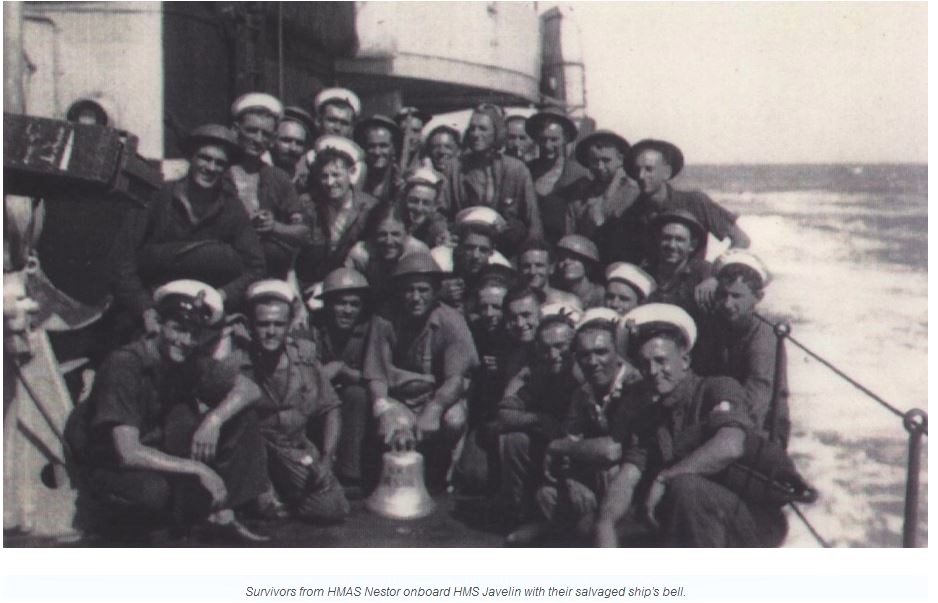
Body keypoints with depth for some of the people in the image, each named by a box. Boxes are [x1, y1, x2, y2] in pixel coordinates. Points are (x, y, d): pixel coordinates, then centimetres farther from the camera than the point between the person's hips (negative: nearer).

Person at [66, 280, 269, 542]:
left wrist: (213, 419, -24)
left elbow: (249, 388, -5)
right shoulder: (124, 365, -26)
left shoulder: (192, 361, -8)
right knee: (153, 490, -40)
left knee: (241, 418, -10)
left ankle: (221, 513, -6)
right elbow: (129, 453, -32)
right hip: (108, 467, -6)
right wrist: (199, 469, -30)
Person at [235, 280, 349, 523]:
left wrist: (326, 459, -5)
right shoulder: (237, 359, -11)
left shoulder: (304, 353, -3)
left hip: (296, 448, 2)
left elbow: (330, 409, 4)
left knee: (333, 509, -16)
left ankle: (279, 493, 15)